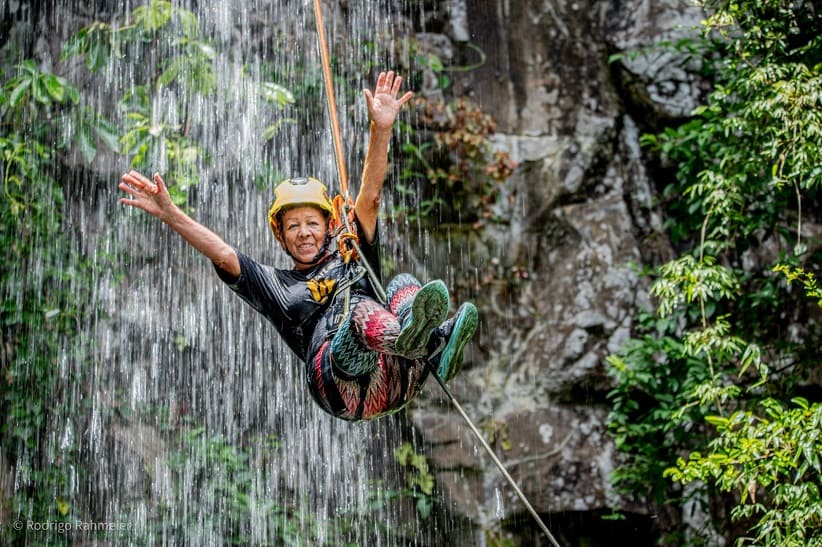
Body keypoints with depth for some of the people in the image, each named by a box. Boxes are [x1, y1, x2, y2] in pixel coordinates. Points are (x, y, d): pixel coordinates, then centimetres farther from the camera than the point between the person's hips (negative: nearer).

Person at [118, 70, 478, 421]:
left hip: (396, 381, 3)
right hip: (346, 389, -2)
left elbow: (370, 197, 18)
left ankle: (432, 347, -56)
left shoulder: (353, 256, 31)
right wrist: (169, 214, 5)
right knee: (357, 308, -31)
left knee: (404, 283, -21)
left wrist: (380, 130, 6)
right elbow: (223, 255, 16)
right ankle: (416, 339, -68)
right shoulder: (276, 284, 30)